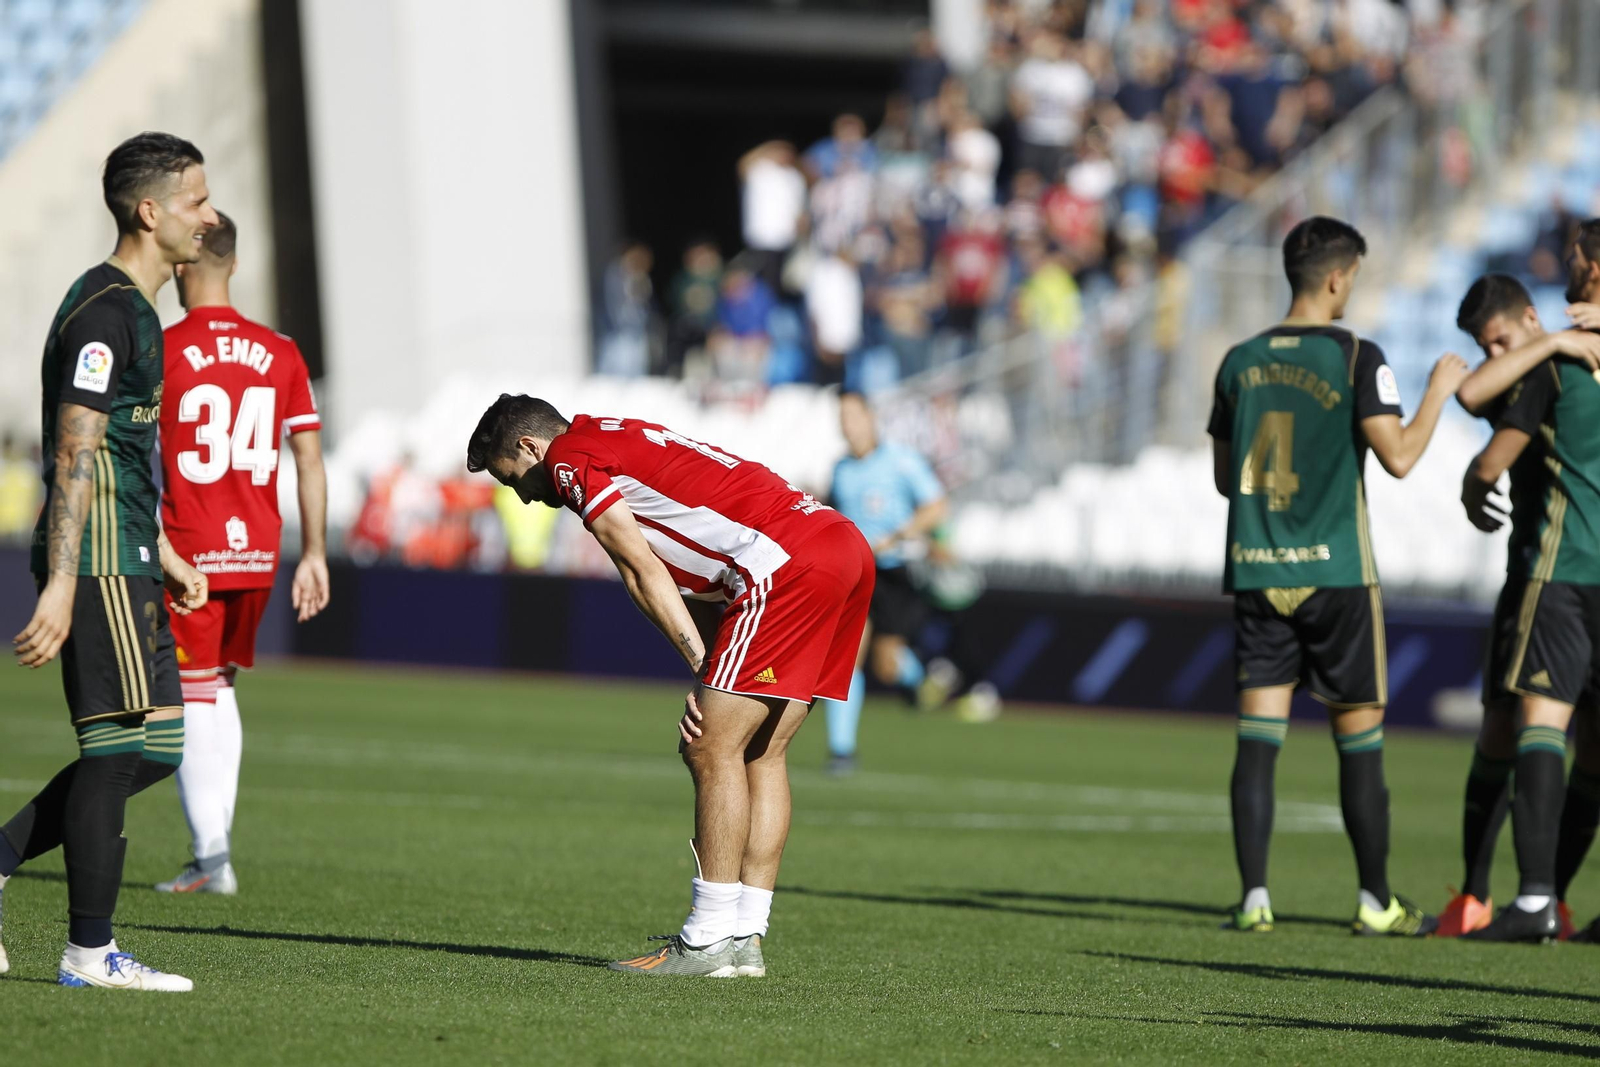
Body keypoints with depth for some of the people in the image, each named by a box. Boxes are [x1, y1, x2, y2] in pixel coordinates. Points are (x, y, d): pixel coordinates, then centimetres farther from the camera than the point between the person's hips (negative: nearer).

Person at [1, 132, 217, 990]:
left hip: (125, 559, 10)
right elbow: (75, 457, -19)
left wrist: (165, 557, 26)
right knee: (123, 742, -7)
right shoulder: (106, 311, -14)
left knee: (154, 745, 11)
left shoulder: (131, 307, 18)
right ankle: (90, 952, -2)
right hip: (98, 562, -10)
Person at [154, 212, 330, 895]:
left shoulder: (160, 352, -8)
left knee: (192, 700, -1)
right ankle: (216, 840, 18)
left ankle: (211, 856, -8)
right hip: (257, 552, 5)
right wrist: (314, 555, 9)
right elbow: (309, 460, 4)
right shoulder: (279, 354, 5)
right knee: (219, 687, 19)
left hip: (187, 553, -5)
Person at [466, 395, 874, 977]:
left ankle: (710, 942, -5)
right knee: (760, 754, 13)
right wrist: (715, 683, 11)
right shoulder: (622, 441, 30)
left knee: (713, 750, -5)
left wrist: (701, 664, -1)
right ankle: (745, 939, 13)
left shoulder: (570, 460, 4)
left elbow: (645, 576, -1)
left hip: (788, 561, -9)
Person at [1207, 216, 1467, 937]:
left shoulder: (1240, 362, 7)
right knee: (1360, 742, 6)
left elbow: (1225, 478, 13)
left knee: (1257, 741, 1)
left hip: (1257, 573, 4)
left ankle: (1254, 898, -5)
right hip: (1335, 572, -4)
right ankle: (1376, 903, 11)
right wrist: (1440, 390, 1)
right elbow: (1398, 457, -13)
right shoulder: (1355, 358, -8)